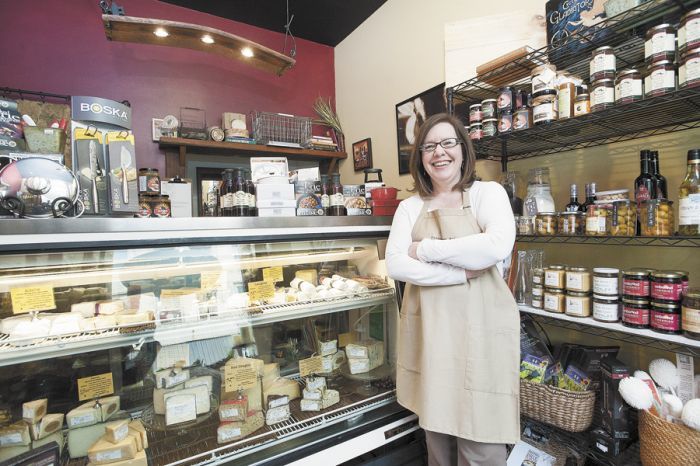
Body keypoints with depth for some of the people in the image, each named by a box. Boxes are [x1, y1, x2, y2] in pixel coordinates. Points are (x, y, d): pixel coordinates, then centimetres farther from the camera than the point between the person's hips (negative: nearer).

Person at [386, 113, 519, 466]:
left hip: (479, 329, -2)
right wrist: (462, 272, -15)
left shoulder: (487, 192, 0)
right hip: (427, 331, 3)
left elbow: (498, 246, -19)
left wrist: (425, 249, -13)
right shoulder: (409, 207, 6)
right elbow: (395, 265, -7)